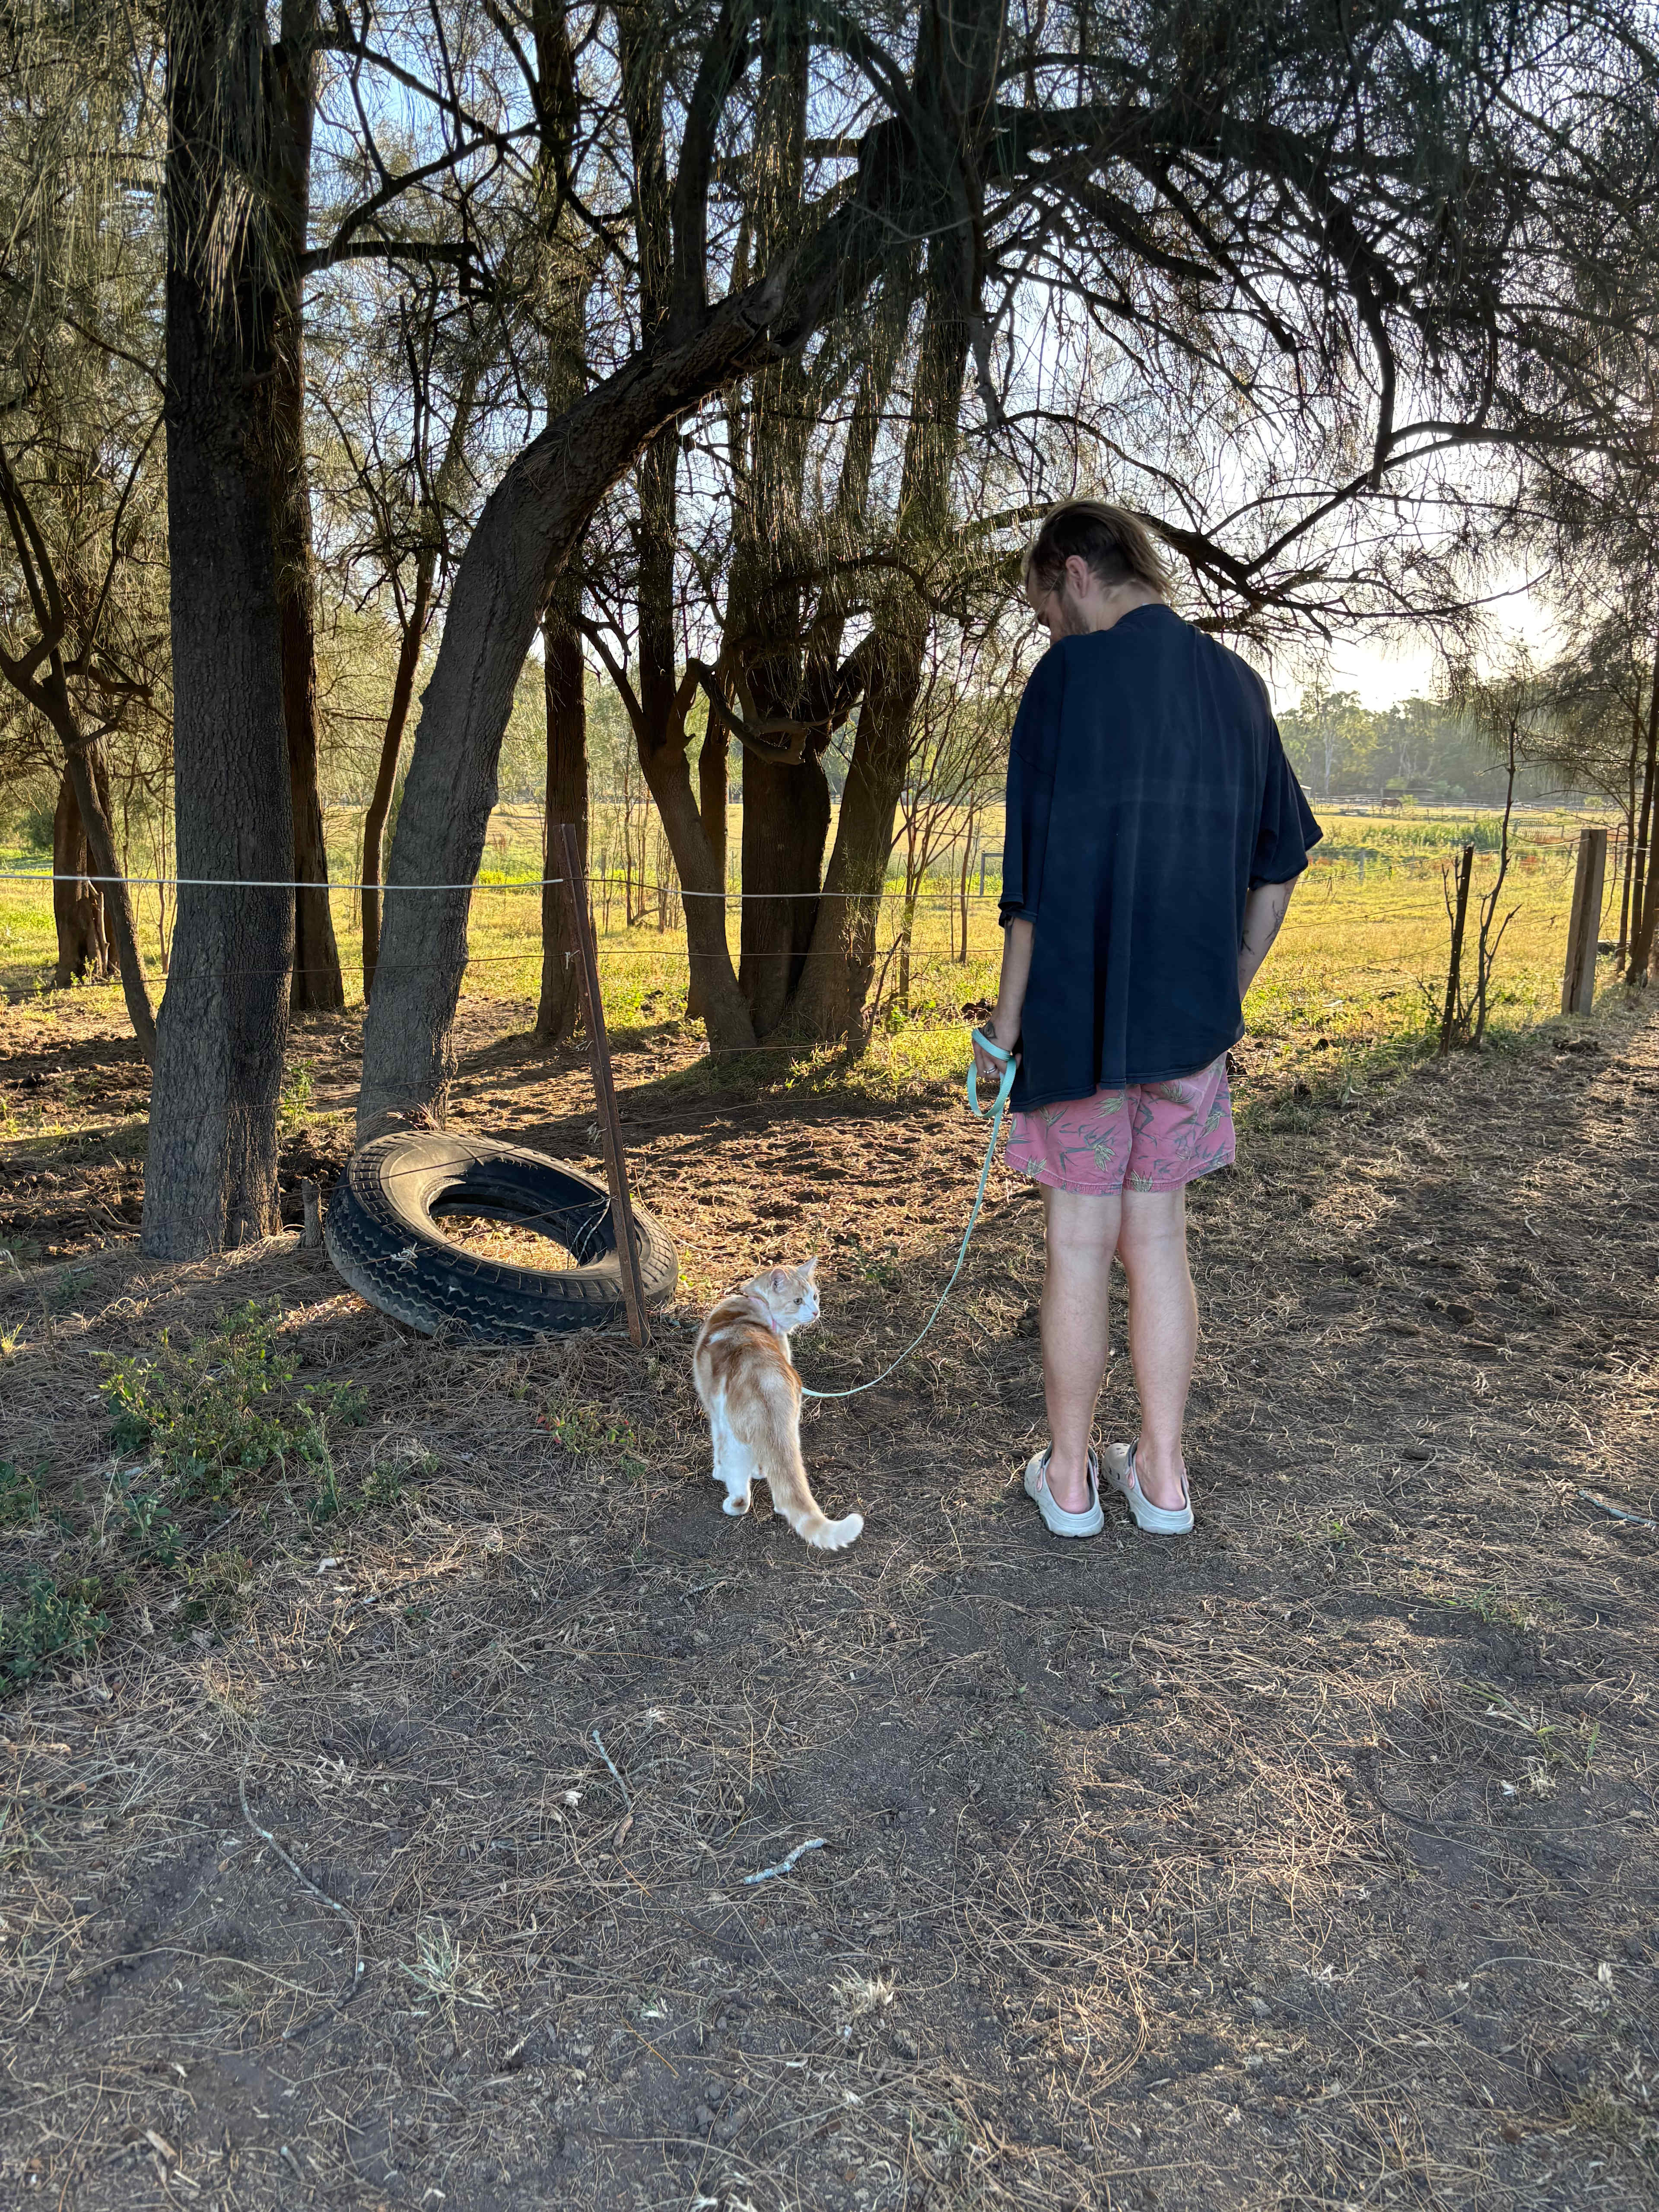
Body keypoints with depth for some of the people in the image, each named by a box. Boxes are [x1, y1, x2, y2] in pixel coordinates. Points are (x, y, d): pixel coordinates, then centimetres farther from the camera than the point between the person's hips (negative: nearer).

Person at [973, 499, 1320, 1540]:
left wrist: (1006, 1020, -6)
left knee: (1080, 1243, 6)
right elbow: (1279, 861, 12)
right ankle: (1162, 1474, 21)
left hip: (1077, 1014, -5)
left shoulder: (1071, 676, -9)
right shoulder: (1238, 685, 9)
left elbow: (1037, 874, -13)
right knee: (1158, 1240, 13)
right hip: (1192, 1020, 5)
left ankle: (1070, 1477, 18)